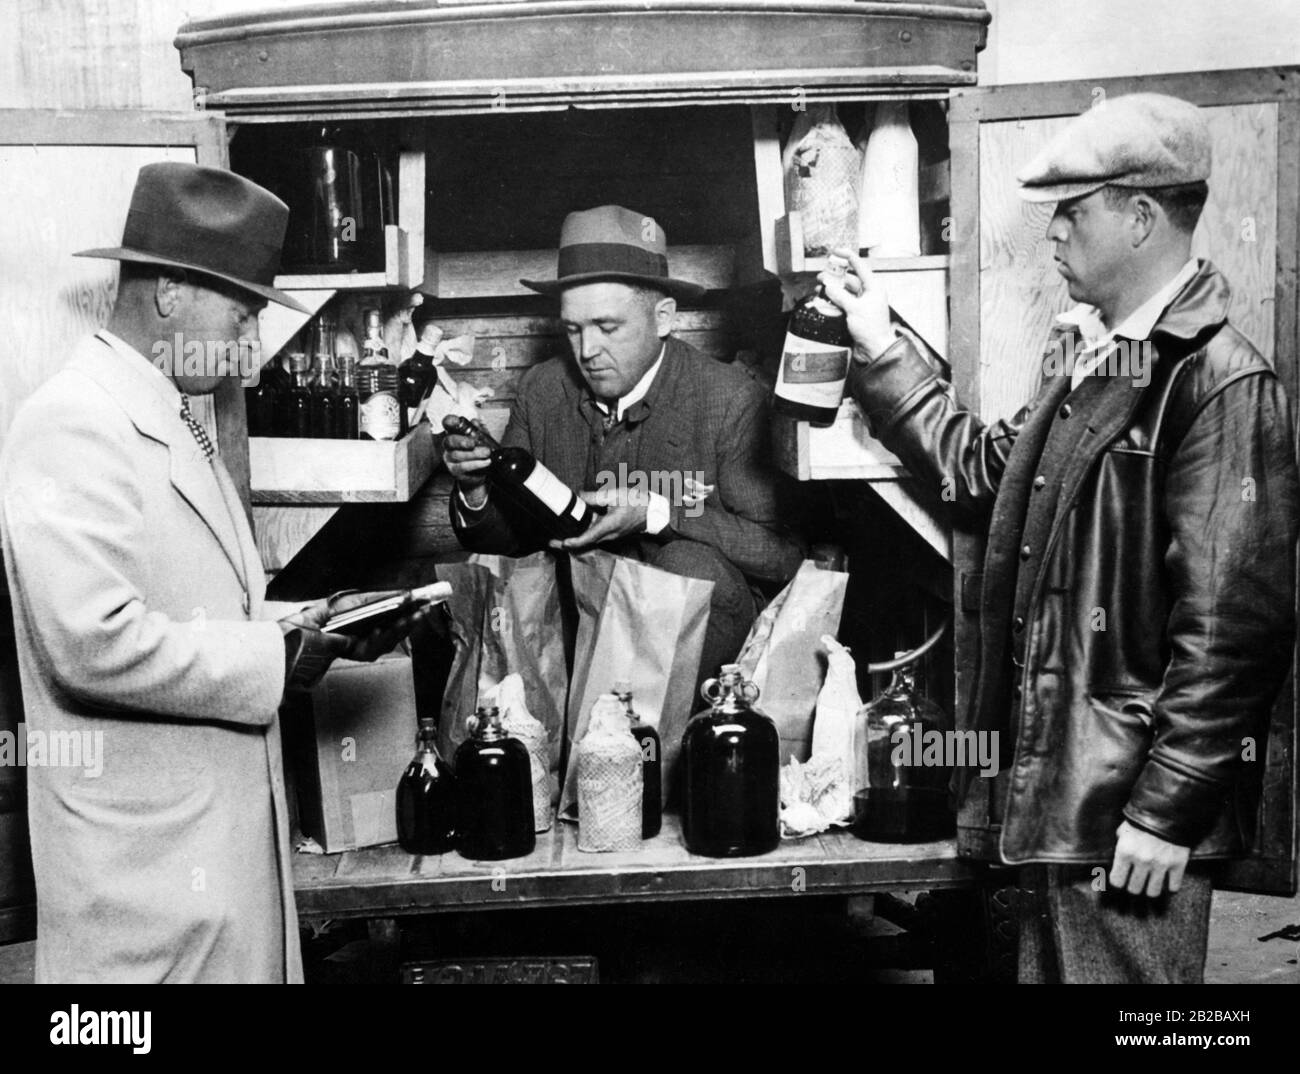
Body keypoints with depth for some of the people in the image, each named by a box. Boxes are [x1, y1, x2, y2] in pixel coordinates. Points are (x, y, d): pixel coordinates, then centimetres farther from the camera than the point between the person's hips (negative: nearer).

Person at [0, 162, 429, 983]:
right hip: (151, 850, -9)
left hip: (227, 822, 9)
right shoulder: (73, 424, -16)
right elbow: (97, 641, -25)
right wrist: (279, 657, -18)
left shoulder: (173, 421, 14)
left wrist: (309, 625, 4)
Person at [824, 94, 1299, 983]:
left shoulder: (1221, 385, -18)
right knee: (1051, 965, 21)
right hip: (1061, 790, 9)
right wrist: (883, 351, 15)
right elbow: (986, 472, 19)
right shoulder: (1087, 354, 10)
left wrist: (1165, 812, -18)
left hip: (1134, 809, -9)